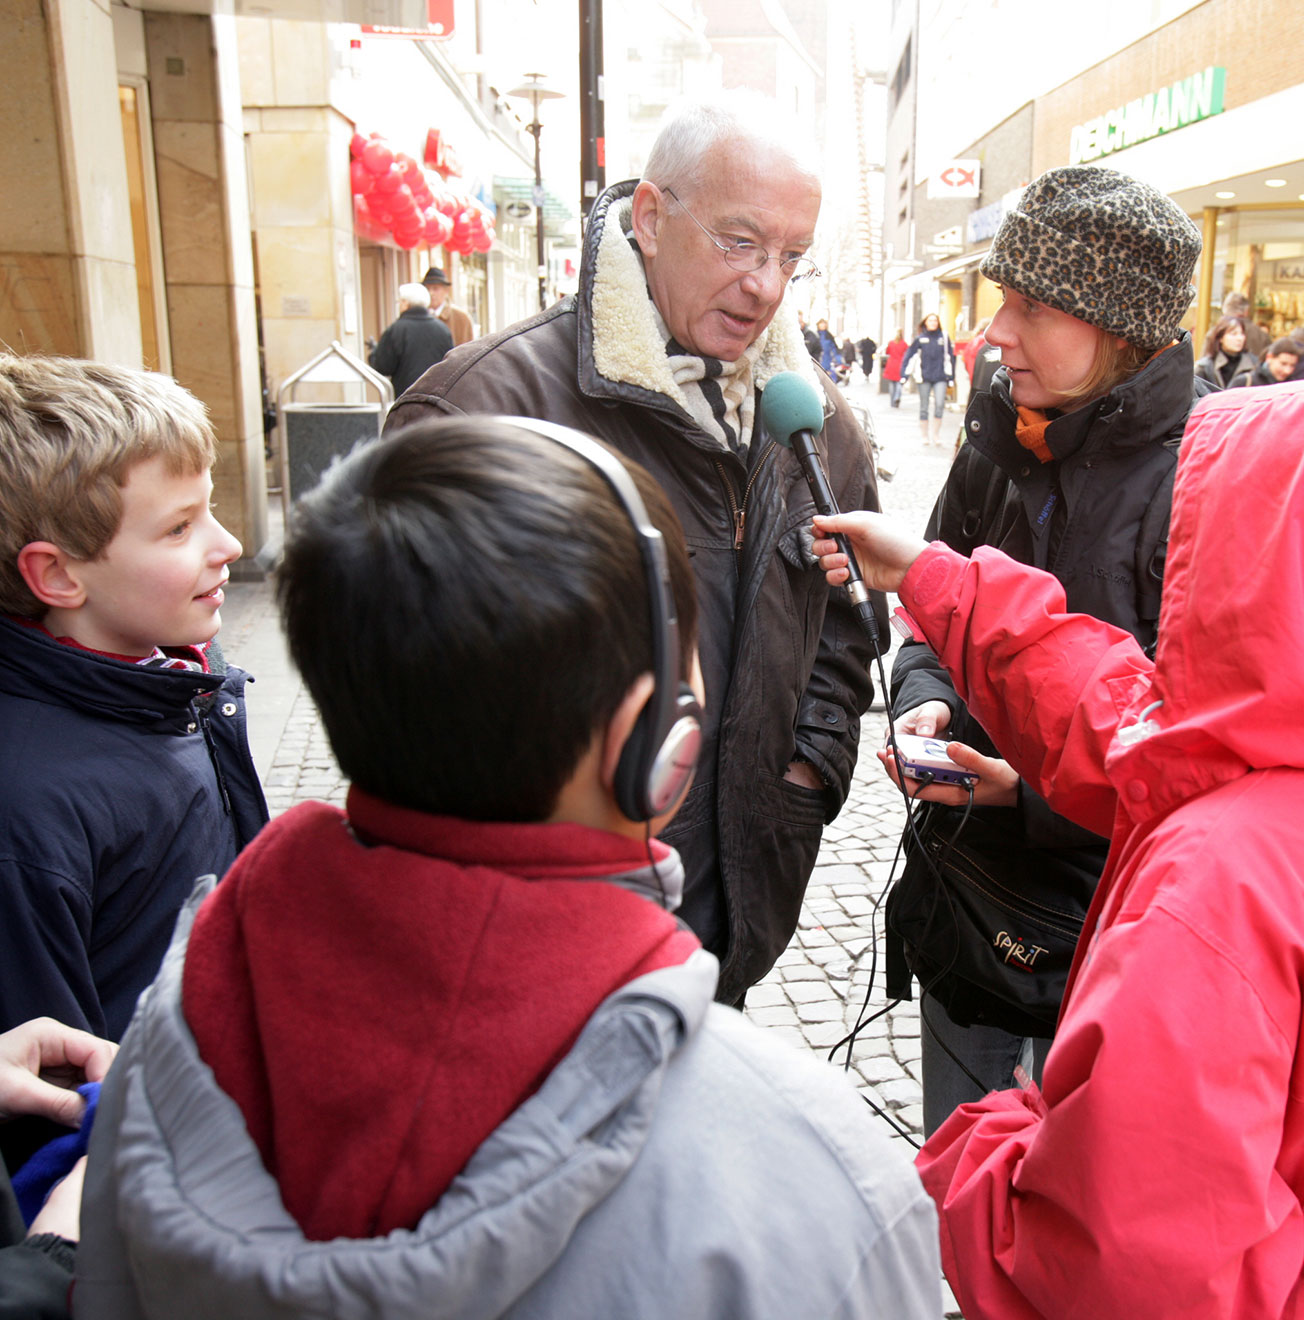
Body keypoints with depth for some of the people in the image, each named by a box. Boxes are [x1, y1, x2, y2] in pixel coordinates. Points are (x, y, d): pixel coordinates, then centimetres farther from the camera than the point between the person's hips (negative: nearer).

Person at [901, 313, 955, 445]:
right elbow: (909, 355, 4)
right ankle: (925, 435, 17)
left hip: (940, 377, 0)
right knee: (924, 407, 6)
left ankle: (935, 433, 1)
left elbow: (949, 357, 9)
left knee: (940, 404, -13)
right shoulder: (920, 338, 3)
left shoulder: (944, 337, 5)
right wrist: (904, 373, -4)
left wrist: (951, 376, 8)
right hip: (924, 377, 0)